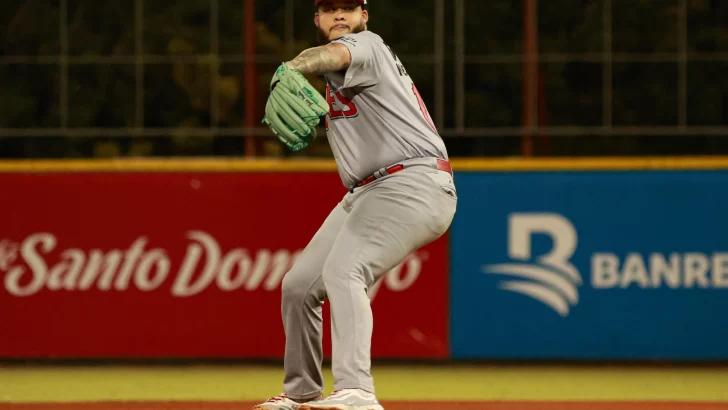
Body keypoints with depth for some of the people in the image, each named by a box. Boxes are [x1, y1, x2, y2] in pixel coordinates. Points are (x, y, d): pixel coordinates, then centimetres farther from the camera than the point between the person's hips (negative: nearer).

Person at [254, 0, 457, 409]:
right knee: (299, 285, 11)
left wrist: (290, 69, -52)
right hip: (365, 192, 10)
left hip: (413, 185, -10)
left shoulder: (367, 45, -10)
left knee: (342, 271, -30)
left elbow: (335, 54, -32)